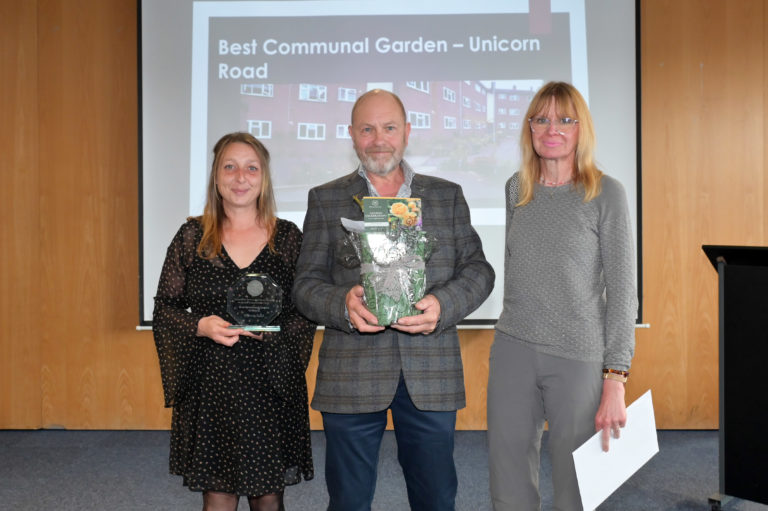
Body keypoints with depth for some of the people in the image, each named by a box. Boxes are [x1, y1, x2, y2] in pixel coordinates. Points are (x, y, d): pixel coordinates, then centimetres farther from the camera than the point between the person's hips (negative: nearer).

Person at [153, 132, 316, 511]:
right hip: (209, 384, 0)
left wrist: (275, 330, -15)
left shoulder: (288, 237, 3)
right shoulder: (191, 237, 3)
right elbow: (164, 309, 5)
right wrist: (201, 326, -13)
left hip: (272, 384, 0)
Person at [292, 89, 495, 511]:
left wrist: (442, 305, -13)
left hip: (431, 377, 1)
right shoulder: (325, 199, 9)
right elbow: (306, 283, 4)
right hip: (351, 378, 0)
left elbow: (478, 269, 7)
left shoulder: (447, 195, 12)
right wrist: (343, 305, -18)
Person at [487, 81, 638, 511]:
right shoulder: (517, 189, 8)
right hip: (513, 350, 4)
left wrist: (615, 379, -12)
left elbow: (622, 290, -7)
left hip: (579, 357, -4)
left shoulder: (606, 194, -5)